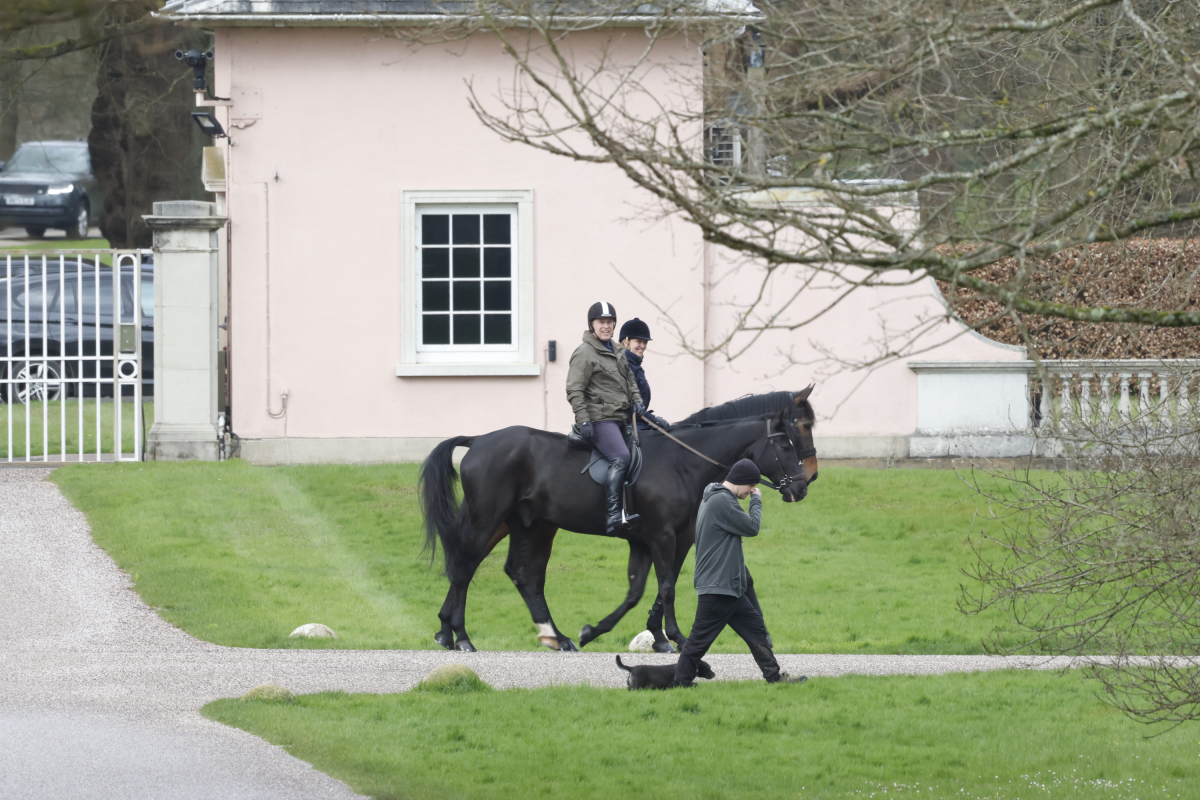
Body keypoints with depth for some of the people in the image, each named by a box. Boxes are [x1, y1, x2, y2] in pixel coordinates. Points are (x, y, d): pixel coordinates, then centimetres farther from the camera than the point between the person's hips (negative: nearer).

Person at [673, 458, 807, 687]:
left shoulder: (716, 499, 17)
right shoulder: (722, 502, -17)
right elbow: (752, 527, -15)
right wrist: (757, 502, 1)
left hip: (731, 587, 11)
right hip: (716, 588, -11)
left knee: (756, 628, 11)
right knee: (701, 637, -5)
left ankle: (774, 675, 15)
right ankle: (680, 681, 0)